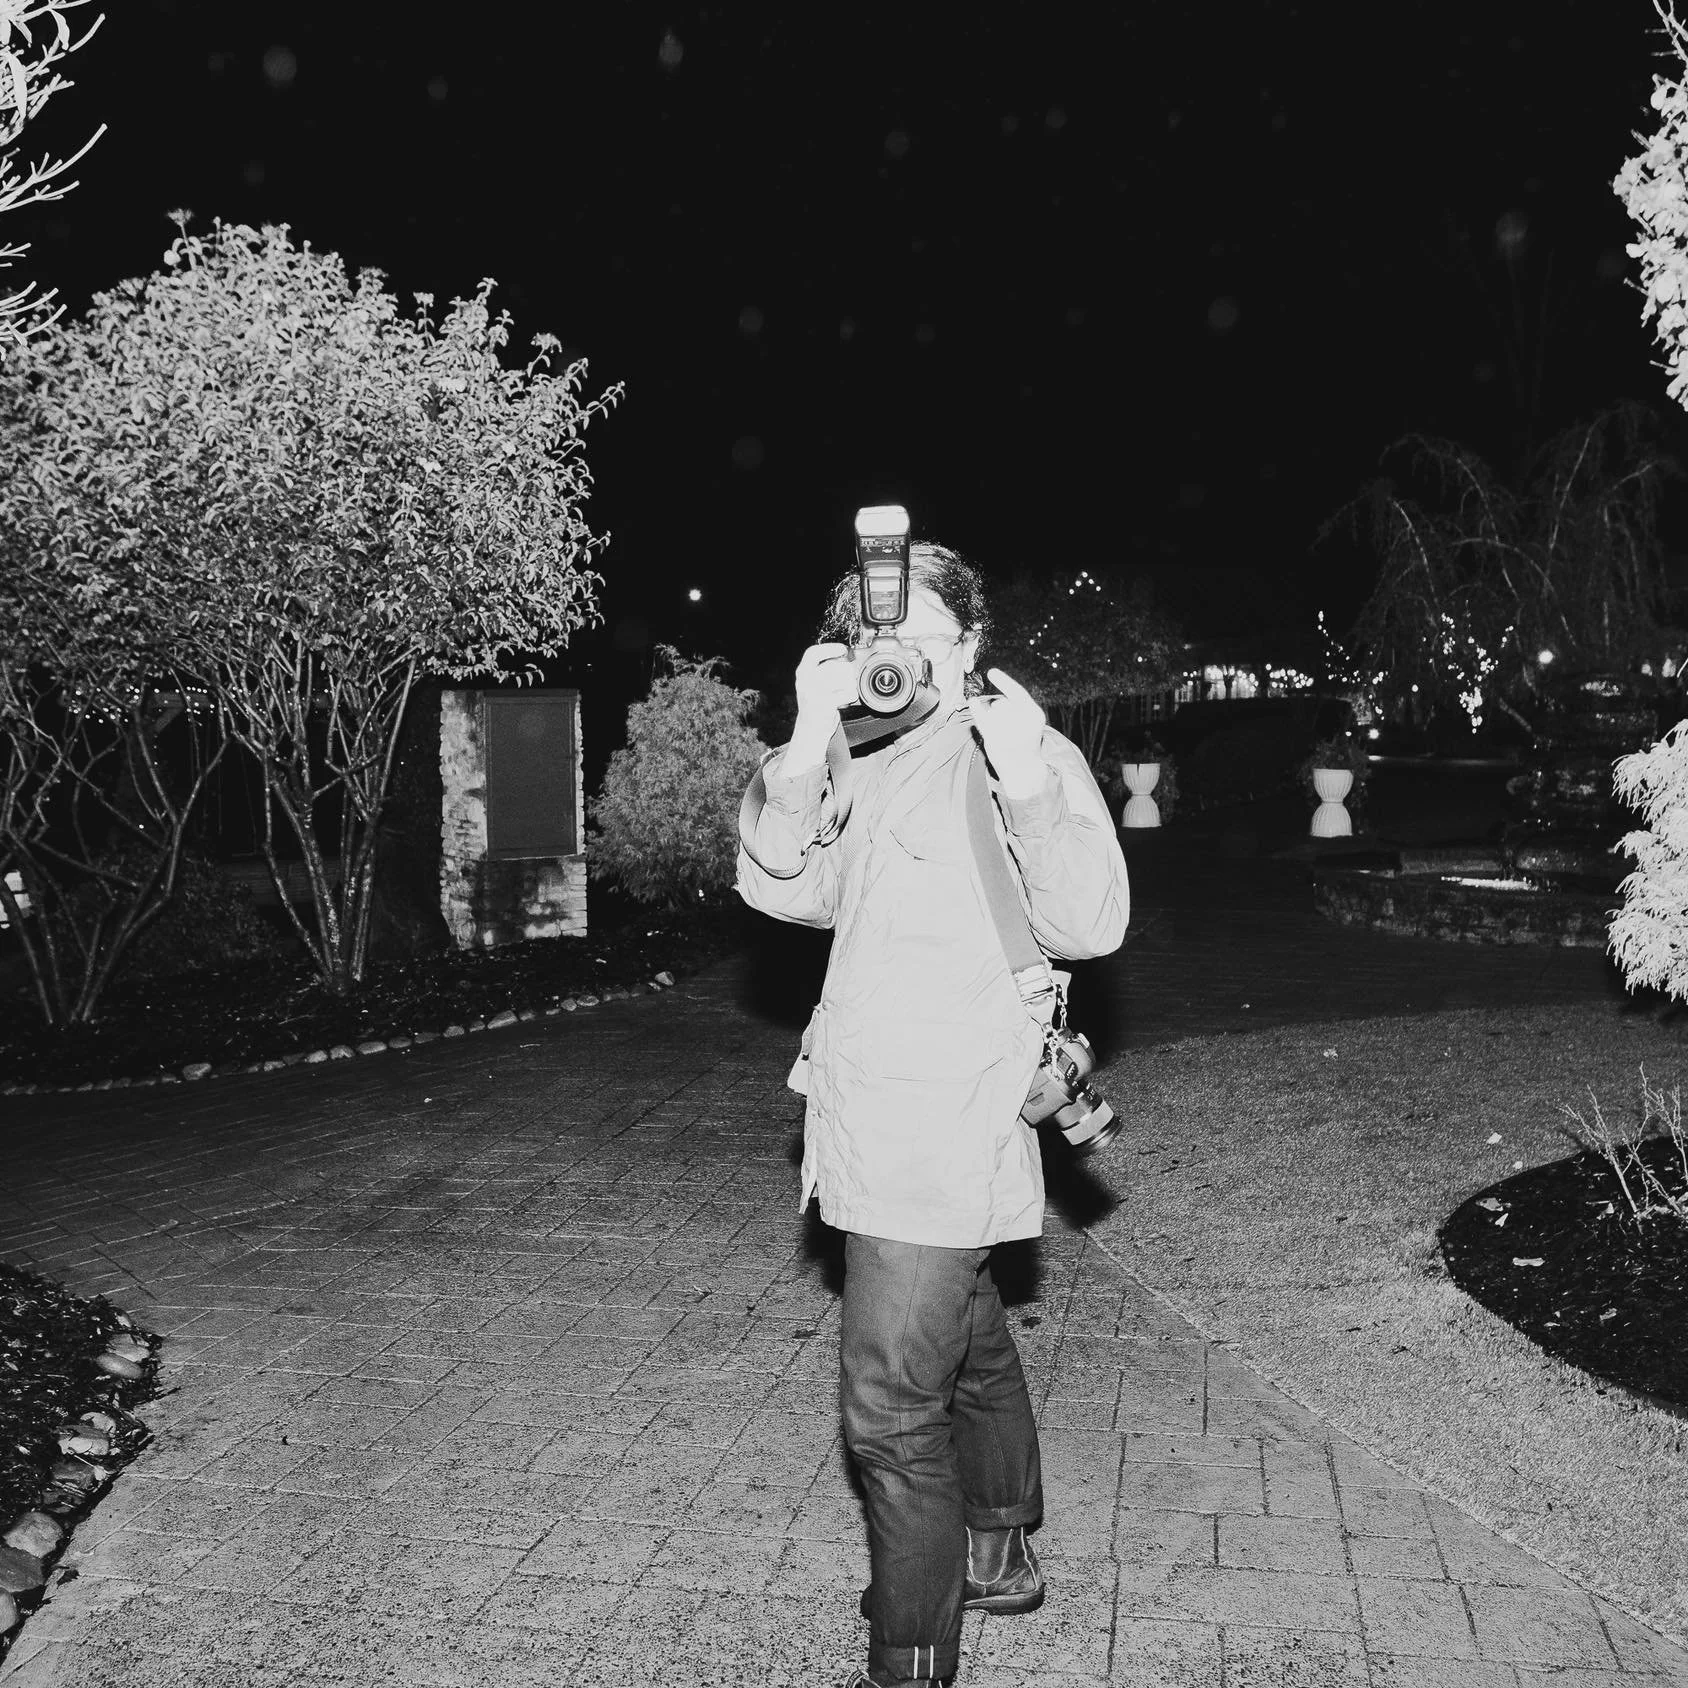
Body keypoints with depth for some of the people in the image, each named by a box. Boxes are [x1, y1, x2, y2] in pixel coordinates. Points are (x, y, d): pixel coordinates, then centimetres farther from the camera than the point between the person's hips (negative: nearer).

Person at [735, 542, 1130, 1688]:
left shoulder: (1027, 754, -8)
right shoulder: (871, 768, 12)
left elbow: (1089, 927, -21)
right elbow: (782, 887, -2)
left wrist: (1026, 778, -33)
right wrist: (810, 740, -13)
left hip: (945, 1137, -7)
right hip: (874, 1127, 8)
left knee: (893, 1408, -5)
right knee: (971, 1353, 24)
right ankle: (999, 1554, 44)